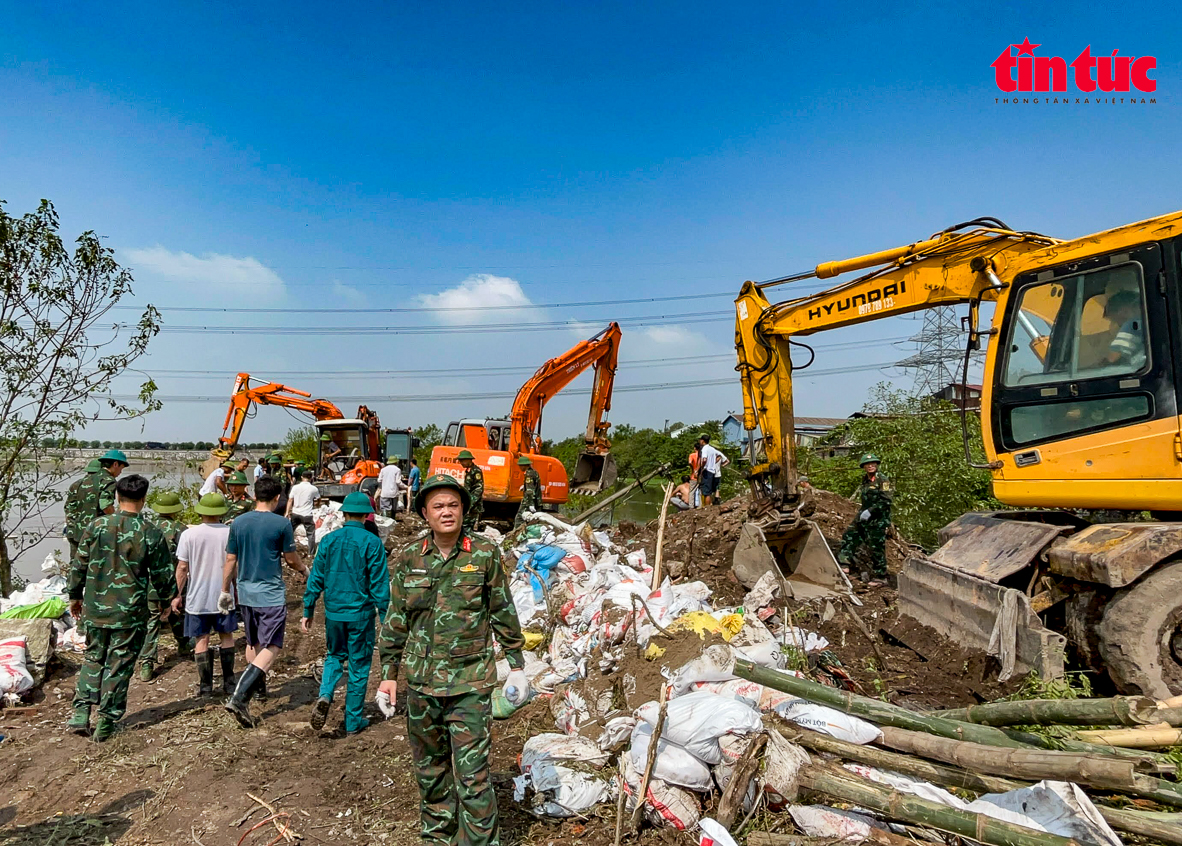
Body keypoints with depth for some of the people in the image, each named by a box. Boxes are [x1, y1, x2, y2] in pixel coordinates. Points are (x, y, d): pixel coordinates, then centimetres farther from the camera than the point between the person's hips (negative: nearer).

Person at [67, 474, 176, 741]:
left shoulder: (97, 526, -4)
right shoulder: (151, 534, -11)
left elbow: (79, 566, 4)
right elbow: (162, 574, -4)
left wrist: (75, 595, 19)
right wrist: (168, 599, 13)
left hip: (95, 608, 3)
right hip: (130, 612, -3)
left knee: (93, 658, 21)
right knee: (119, 665, 8)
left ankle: (81, 713, 15)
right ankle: (106, 723, 16)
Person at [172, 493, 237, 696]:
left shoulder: (189, 534, -9)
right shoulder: (230, 533, -8)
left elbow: (182, 567, -6)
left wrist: (179, 595, 5)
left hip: (197, 598, -1)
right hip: (224, 596, 1)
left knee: (202, 640, 9)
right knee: (226, 637, 14)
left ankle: (205, 686, 16)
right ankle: (229, 682, 20)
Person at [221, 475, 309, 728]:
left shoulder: (239, 522, 1)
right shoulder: (282, 524, -12)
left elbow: (230, 561, 6)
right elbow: (291, 559, -3)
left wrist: (225, 591, 16)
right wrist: (304, 571, 18)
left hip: (245, 593, 6)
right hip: (271, 595, -6)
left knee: (253, 643, 22)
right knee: (270, 648, -3)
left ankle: (258, 687, 39)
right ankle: (240, 697, -16)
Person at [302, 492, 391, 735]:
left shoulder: (329, 540, -1)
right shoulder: (372, 543, -11)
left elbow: (316, 578, 3)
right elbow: (380, 584, -11)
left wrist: (308, 611, 12)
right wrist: (385, 618, -3)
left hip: (333, 613, 3)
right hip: (361, 614, -3)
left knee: (334, 656, 24)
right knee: (359, 665, 10)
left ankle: (325, 696, -1)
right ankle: (353, 721, 18)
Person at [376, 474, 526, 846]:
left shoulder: (485, 554, -5)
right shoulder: (409, 559, 2)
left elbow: (503, 612, 2)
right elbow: (395, 620, 8)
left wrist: (516, 665, 3)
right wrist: (388, 673, 8)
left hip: (471, 682, -3)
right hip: (421, 680, 3)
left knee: (472, 773, -2)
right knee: (429, 767, 17)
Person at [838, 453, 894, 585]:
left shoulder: (883, 480, -12)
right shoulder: (865, 480, 13)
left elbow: (886, 501, -19)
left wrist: (870, 511, -23)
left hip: (878, 520, -8)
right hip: (864, 518, 9)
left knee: (876, 548, -3)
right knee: (849, 536, 9)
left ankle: (881, 578, 8)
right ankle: (844, 564, 17)